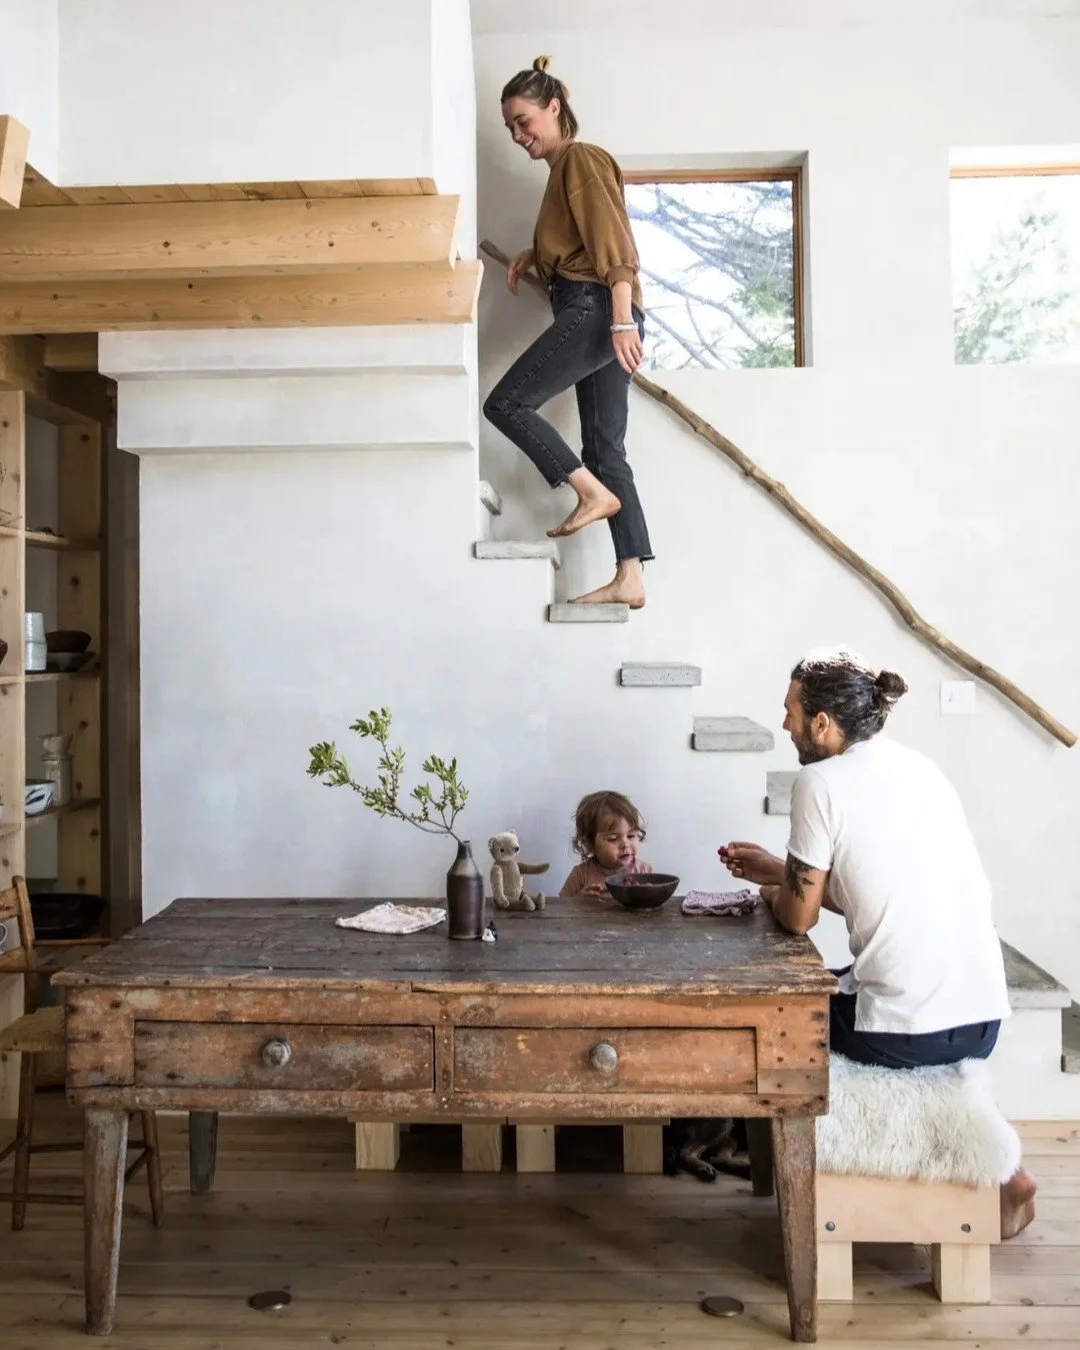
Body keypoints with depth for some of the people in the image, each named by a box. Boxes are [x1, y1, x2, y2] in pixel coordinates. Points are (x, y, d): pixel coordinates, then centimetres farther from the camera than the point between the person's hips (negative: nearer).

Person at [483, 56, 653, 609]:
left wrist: (622, 320, -24)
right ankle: (630, 580, -1)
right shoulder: (562, 167, 25)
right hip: (596, 314, 10)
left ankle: (594, 493, -7)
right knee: (606, 447, 3)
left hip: (596, 310, -10)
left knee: (505, 403, -10)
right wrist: (532, 255, 20)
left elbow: (614, 242, -15)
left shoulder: (582, 159, -3)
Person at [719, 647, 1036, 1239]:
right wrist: (777, 868, 24)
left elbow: (799, 917, -7)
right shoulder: (919, 767, 10)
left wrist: (773, 892, 15)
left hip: (906, 1031, -7)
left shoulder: (821, 781, -12)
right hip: (985, 1018, 7)